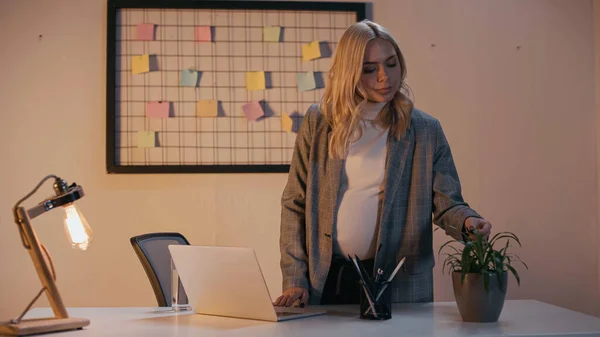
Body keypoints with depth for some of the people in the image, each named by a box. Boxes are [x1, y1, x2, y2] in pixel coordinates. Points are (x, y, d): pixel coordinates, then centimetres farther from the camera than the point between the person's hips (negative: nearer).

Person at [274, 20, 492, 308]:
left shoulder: (425, 130, -1)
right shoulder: (318, 122, 1)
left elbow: (447, 203, -1)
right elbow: (295, 203, 2)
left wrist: (467, 222, -25)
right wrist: (294, 279, -4)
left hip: (397, 285, -1)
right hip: (324, 281, 1)